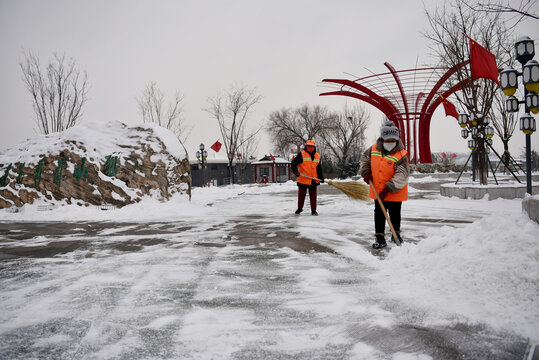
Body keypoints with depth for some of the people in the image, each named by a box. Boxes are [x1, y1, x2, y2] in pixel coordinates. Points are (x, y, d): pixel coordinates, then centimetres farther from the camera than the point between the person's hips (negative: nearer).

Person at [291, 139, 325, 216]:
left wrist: (321, 177, 13)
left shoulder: (317, 156, 10)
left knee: (313, 195, 7)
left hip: (314, 180, 3)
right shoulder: (301, 154, -6)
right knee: (301, 195, 8)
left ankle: (313, 210, 17)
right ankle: (299, 208, 27)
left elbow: (318, 168, 19)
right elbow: (293, 163, -8)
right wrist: (295, 171, -22)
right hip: (303, 180, -3)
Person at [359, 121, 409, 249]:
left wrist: (388, 189, -30)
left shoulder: (401, 155, -19)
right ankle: (379, 237, 17)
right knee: (379, 213, 8)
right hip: (377, 191, 3)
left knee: (395, 214, 12)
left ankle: (396, 235, 33)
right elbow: (364, 159, 15)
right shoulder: (373, 149, -5)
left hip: (395, 193, -3)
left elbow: (401, 176, -25)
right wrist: (366, 172, -1)